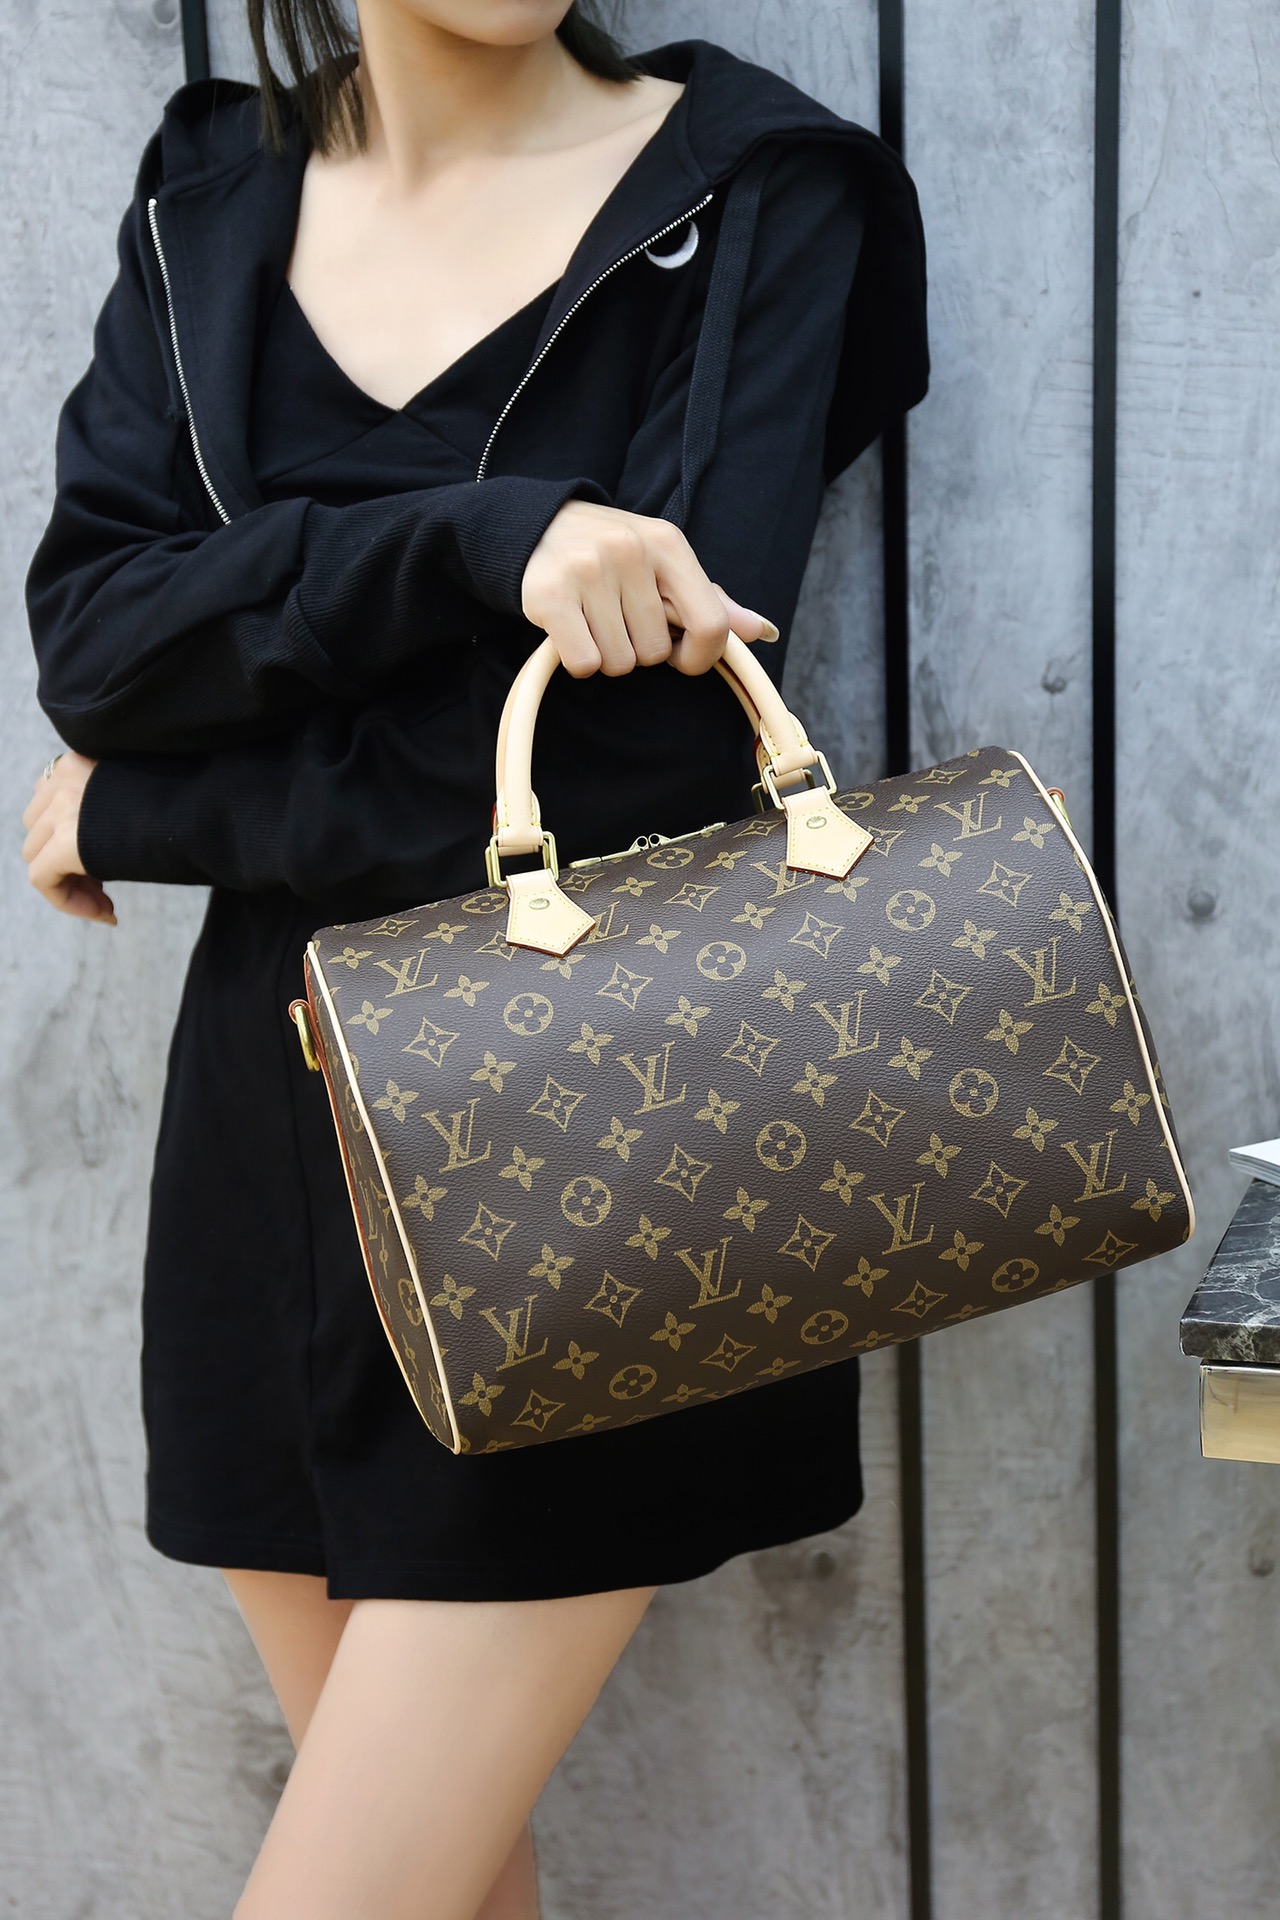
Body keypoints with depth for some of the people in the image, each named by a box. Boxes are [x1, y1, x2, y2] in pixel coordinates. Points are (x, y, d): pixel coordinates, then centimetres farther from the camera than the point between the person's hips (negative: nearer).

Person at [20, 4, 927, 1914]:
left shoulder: (750, 195, -7)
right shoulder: (213, 195, 7)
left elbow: (626, 766, -17)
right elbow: (87, 628, -7)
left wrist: (143, 814, -8)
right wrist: (475, 535, -23)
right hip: (280, 1111, 5)